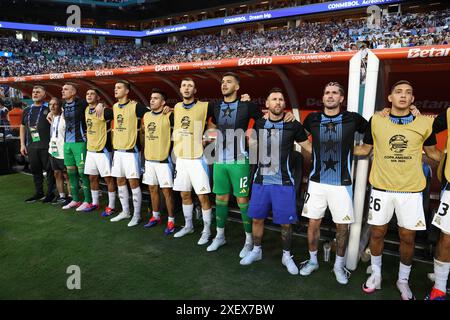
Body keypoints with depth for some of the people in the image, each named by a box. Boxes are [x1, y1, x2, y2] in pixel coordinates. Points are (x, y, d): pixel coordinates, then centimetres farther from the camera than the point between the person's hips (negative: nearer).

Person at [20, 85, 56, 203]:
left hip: (46, 146, -6)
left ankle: (50, 193, 11)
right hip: (31, 147, 6)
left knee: (49, 170, 0)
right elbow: (22, 127, 19)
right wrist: (22, 144, 13)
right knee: (35, 170, 12)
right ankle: (39, 193, 23)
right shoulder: (27, 110, 15)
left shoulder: (49, 109, -1)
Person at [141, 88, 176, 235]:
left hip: (163, 160, -6)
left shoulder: (169, 116, -10)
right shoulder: (146, 116, 9)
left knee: (167, 190, -1)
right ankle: (155, 216, 30)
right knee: (152, 189, 15)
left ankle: (171, 221, 11)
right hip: (149, 159, 6)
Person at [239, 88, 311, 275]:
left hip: (283, 182, -3)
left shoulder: (293, 126, -5)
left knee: (286, 222, 5)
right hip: (261, 181, 3)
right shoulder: (259, 124, 5)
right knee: (257, 218, 13)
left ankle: (286, 256, 27)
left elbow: (309, 145, 3)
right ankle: (256, 251, 34)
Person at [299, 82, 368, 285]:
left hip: (342, 183, -1)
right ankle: (312, 260, 30)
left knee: (342, 226, 8)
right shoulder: (312, 119, 3)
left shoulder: (352, 119, -3)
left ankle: (339, 265, 29)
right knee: (313, 222, 9)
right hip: (317, 182, 1)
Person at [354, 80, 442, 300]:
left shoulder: (424, 123, 1)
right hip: (381, 188, 0)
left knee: (408, 237, 9)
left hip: (411, 190, 1)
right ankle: (376, 274, 31)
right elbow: (365, 149, 10)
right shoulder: (376, 121, 0)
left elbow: (432, 152, 14)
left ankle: (403, 280, 31)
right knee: (378, 232, 10)